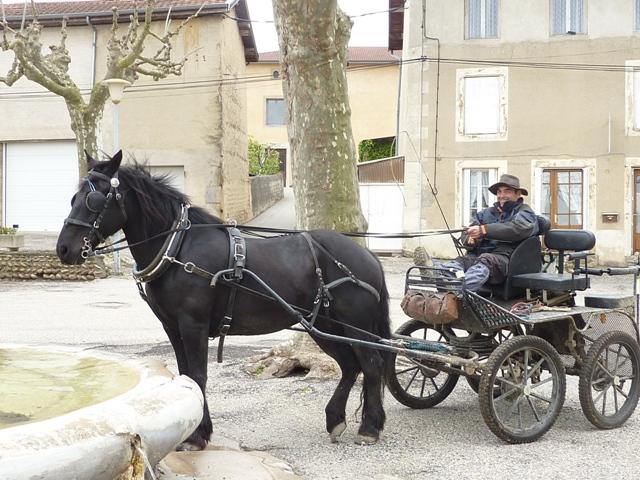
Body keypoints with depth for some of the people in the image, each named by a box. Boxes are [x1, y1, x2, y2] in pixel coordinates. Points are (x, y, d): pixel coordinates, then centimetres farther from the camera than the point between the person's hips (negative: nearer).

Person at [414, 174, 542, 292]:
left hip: (505, 259, -5)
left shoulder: (525, 212, 13)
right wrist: (471, 240, -6)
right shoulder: (486, 213, 30)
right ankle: (433, 271, -62)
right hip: (477, 256, 5)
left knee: (486, 260, -38)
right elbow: (466, 235, 21)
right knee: (462, 261, -29)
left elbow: (517, 229, -12)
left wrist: (484, 230, -18)